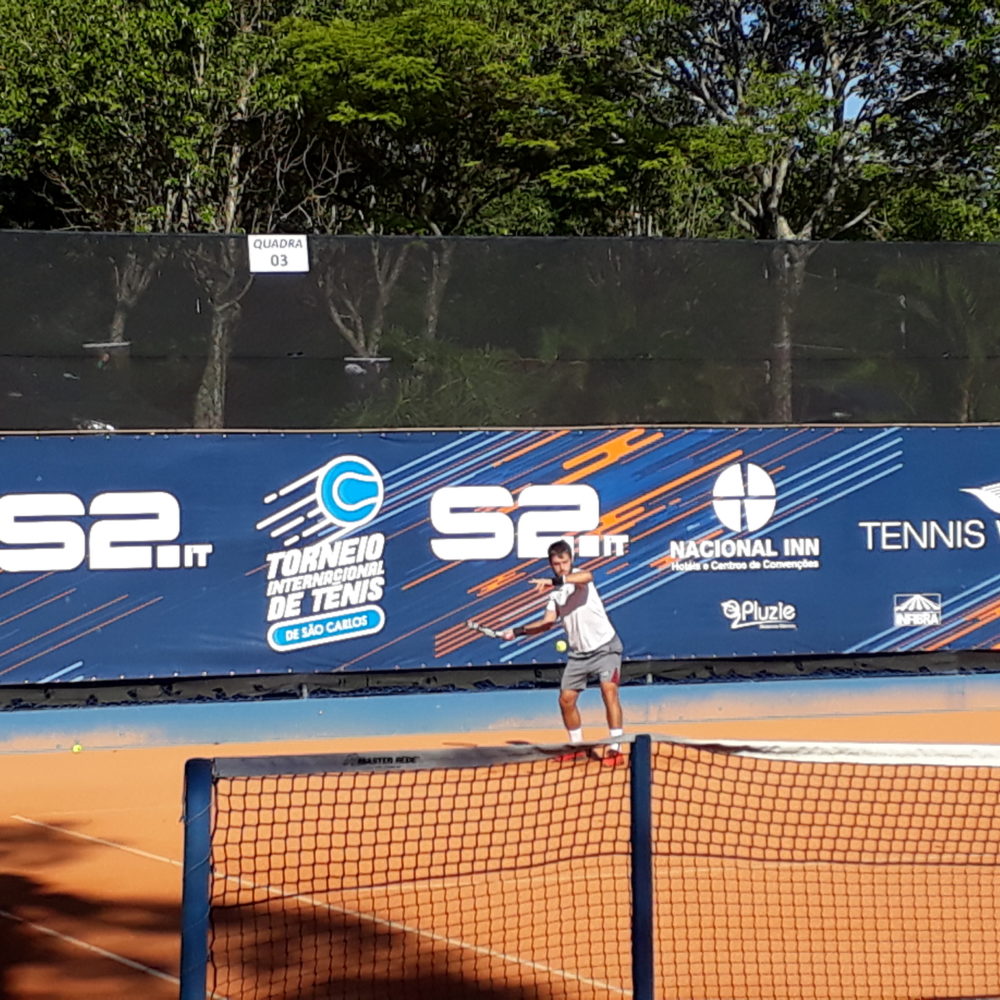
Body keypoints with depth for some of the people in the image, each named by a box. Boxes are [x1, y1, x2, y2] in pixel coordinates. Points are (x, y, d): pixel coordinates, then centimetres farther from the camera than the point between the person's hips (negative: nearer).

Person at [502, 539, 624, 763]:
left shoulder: (579, 577, -11)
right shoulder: (555, 593, 10)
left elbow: (587, 576, -37)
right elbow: (548, 622, 7)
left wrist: (554, 581, -51)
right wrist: (518, 631, -3)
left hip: (605, 646, -7)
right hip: (578, 653, 7)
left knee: (609, 690, -22)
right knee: (566, 699, 6)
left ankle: (615, 748, -22)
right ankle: (577, 746, 24)